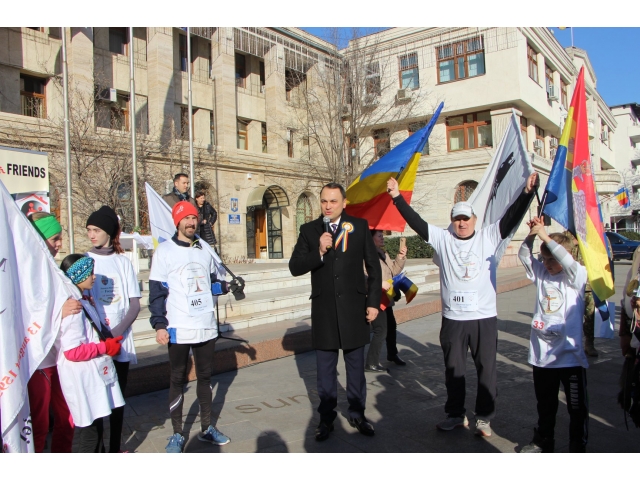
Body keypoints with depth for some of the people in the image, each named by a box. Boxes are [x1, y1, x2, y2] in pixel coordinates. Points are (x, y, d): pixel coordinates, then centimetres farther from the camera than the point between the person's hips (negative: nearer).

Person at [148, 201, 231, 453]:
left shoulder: (204, 250, 8)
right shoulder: (165, 250, -6)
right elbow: (156, 291, -7)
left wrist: (225, 286, -6)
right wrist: (159, 325, -14)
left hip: (206, 326, 5)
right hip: (179, 329, -4)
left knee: (205, 376, 14)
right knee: (178, 380, 6)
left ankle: (207, 427, 28)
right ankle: (177, 434, 19)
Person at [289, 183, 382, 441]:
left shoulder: (360, 226, -1)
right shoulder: (309, 230, 0)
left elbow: (373, 266, 2)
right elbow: (294, 267, -6)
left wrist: (373, 302, -1)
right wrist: (319, 252, -22)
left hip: (354, 308, 0)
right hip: (324, 310, 0)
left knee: (356, 367, 13)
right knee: (325, 371, 12)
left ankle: (357, 414, 30)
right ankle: (326, 418, 27)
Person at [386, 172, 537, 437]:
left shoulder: (489, 237, 1)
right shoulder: (442, 238, 2)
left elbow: (511, 218, -8)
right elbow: (416, 222, -4)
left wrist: (527, 193, -20)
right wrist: (397, 197, -10)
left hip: (485, 318, -1)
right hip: (452, 318, 1)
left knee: (486, 369, 8)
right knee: (453, 369, 13)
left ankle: (484, 417, 24)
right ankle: (456, 414, 30)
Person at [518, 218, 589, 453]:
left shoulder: (577, 276, -8)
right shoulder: (541, 273, 6)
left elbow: (568, 261, -27)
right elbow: (524, 256, -3)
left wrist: (545, 236, -26)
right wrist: (531, 236, -19)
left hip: (570, 354, -5)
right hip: (542, 354, 5)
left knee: (577, 407, 7)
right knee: (545, 404, 20)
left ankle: (578, 447, 23)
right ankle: (543, 442, 36)